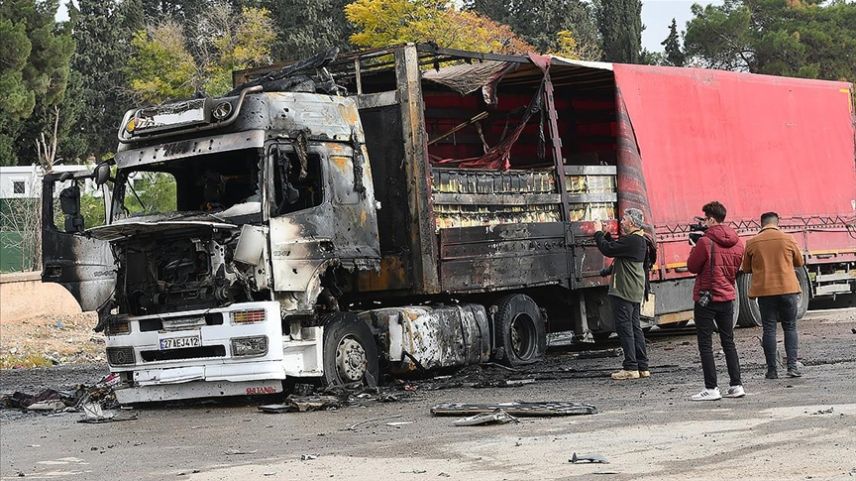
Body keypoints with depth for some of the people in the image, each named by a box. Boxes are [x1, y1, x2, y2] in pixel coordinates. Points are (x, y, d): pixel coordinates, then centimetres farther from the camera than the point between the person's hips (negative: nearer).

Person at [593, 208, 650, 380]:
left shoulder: (630, 241, -19)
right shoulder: (640, 240, 15)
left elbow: (607, 249, -21)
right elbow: (614, 248, 23)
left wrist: (598, 232, -7)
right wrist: (605, 234, 16)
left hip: (624, 291, -10)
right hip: (635, 292, 10)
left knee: (624, 327, -7)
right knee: (635, 327, 12)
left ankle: (630, 368, -7)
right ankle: (642, 367, 13)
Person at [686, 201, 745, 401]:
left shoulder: (705, 242, -17)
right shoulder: (737, 243, 4)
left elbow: (692, 267, -8)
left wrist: (694, 248, 8)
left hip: (706, 298, -6)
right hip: (728, 297, 6)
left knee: (705, 345, 0)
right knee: (728, 343, 15)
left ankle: (711, 389, -4)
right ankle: (736, 385, 12)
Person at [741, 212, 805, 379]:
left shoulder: (752, 243, -2)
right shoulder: (787, 239, -3)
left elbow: (746, 269, 8)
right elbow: (800, 262, 10)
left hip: (764, 291, 0)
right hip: (787, 289, 0)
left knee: (769, 329, 5)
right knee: (790, 327, 10)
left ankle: (772, 370, 4)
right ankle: (792, 366, 0)